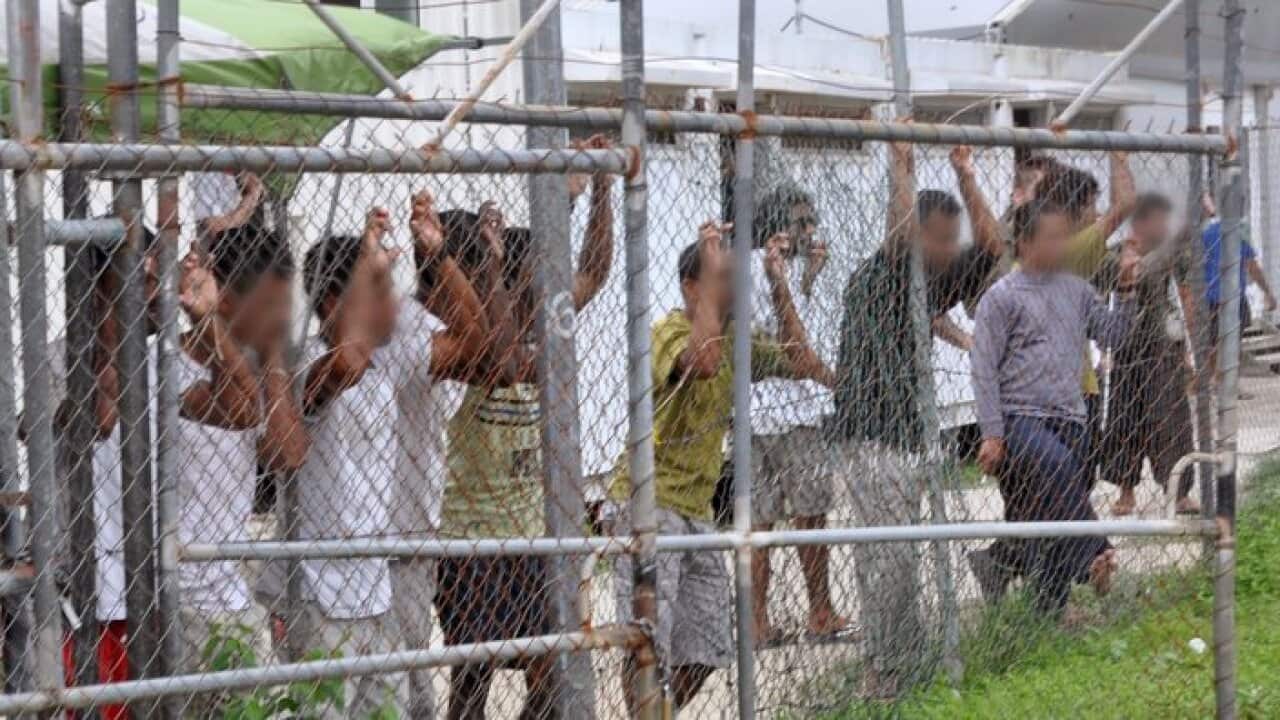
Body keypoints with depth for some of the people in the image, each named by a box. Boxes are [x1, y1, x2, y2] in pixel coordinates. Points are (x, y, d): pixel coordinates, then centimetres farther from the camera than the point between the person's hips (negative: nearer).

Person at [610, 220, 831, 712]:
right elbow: (703, 361, -36)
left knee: (704, 651, 9)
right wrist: (713, 274, -28)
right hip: (649, 503, -8)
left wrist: (778, 284, 2)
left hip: (696, 508, 8)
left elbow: (801, 364, 7)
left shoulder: (734, 339, 11)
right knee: (650, 642, -11)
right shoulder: (669, 332, -14)